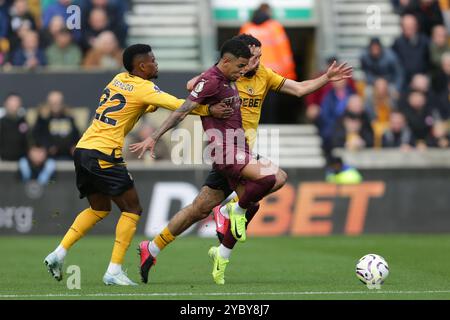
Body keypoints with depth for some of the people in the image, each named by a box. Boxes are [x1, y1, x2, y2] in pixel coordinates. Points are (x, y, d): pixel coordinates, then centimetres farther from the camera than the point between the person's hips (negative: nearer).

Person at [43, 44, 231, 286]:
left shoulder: (119, 80, 16)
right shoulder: (143, 88, -7)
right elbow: (177, 105, -16)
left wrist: (151, 106, 9)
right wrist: (208, 110, -10)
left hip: (83, 149, 8)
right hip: (103, 154, -8)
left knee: (99, 209, 23)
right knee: (132, 209, 0)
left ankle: (58, 254, 15)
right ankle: (114, 271, -5)